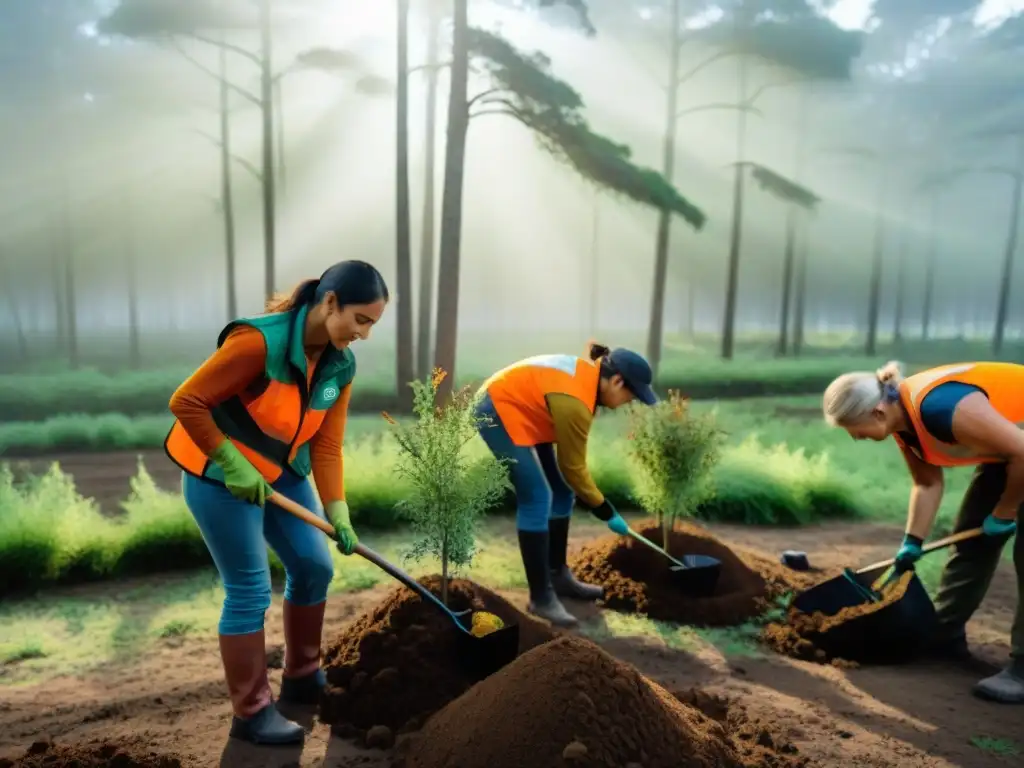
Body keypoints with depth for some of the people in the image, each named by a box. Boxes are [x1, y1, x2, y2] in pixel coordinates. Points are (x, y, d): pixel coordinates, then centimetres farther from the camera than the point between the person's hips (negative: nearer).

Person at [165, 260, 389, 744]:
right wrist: (234, 465, -23)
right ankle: (251, 713, 14)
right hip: (220, 475, -7)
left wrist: (337, 511, -12)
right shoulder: (259, 341, -28)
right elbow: (186, 402, -23)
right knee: (250, 590, -3)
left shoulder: (341, 366, -6)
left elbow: (327, 446, -5)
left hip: (282, 472, 8)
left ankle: (302, 679, 30)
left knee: (315, 567, 10)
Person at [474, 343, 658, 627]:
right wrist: (607, 513, -7)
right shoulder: (574, 402, -30)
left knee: (562, 494, 10)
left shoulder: (590, 374, -3)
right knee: (537, 501, -14)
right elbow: (573, 467, -18)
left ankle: (558, 576, 22)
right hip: (499, 411, -11)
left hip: (521, 410, 11)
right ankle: (541, 598, -6)